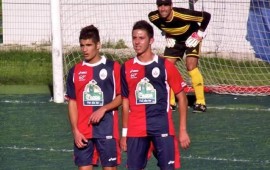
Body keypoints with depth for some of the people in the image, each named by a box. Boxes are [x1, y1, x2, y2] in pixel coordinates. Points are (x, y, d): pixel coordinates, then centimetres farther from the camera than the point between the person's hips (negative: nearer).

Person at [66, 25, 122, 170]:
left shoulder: (113, 67, -1)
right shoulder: (75, 71, 8)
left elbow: (121, 97, 1)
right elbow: (72, 103, 8)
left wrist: (103, 109, -16)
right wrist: (75, 130, -1)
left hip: (107, 130, -3)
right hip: (82, 133, 3)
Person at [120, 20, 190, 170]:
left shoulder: (165, 66, -3)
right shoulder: (127, 68, 7)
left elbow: (182, 98, 1)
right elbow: (125, 102, 14)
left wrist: (183, 130, -4)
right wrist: (124, 133, 11)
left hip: (163, 128, -3)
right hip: (135, 130, 3)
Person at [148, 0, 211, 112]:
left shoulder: (182, 15, -38)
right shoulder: (154, 17, -22)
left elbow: (206, 16, -26)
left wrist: (200, 33, -21)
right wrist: (167, 34, 3)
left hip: (191, 38, -5)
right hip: (174, 40, 5)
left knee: (191, 67, -20)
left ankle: (200, 103, -13)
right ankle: (170, 102, 8)